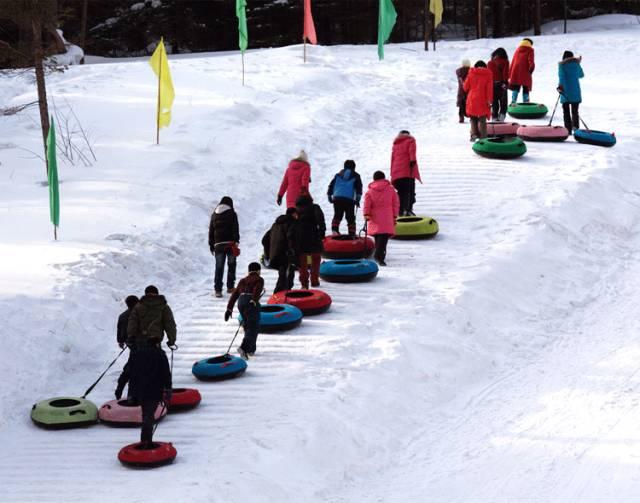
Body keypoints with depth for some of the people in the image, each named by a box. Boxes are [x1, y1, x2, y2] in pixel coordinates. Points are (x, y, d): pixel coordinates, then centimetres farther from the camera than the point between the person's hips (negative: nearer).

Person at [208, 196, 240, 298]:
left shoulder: (214, 214, 13)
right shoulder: (232, 213, 0)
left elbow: (211, 230, 15)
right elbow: (235, 228, -10)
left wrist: (211, 245, 19)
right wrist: (236, 241, -13)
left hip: (218, 244, 3)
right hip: (230, 243, -3)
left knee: (219, 267, 2)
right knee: (231, 265, 11)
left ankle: (218, 289, -5)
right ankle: (230, 287, 12)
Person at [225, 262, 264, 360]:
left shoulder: (243, 281, 26)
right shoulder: (259, 280, 12)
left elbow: (234, 294, 19)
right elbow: (257, 290, -10)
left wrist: (229, 309, 16)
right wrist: (253, 301, -22)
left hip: (241, 301, 6)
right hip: (252, 303, -6)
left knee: (247, 326, 21)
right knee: (253, 327, -7)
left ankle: (251, 349, 22)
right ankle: (243, 347, -27)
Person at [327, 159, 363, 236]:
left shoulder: (338, 175, 20)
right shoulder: (355, 176, 12)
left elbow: (331, 185, 19)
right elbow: (359, 187, 3)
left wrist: (329, 195, 27)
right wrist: (357, 199, 1)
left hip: (337, 198, 3)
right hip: (349, 200, -3)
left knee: (337, 215, 14)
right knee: (350, 218, 4)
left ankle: (334, 230, -4)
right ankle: (352, 234, 0)